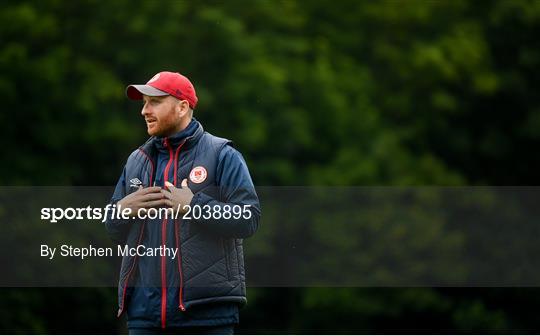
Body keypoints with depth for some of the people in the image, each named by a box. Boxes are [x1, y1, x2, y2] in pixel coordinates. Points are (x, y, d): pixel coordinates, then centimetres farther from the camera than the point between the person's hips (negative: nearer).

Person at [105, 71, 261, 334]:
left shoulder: (222, 155, 1)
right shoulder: (136, 161, 18)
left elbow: (249, 219, -9)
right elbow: (113, 231, 21)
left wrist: (194, 205, -16)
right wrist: (122, 211, -1)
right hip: (145, 309, 5)